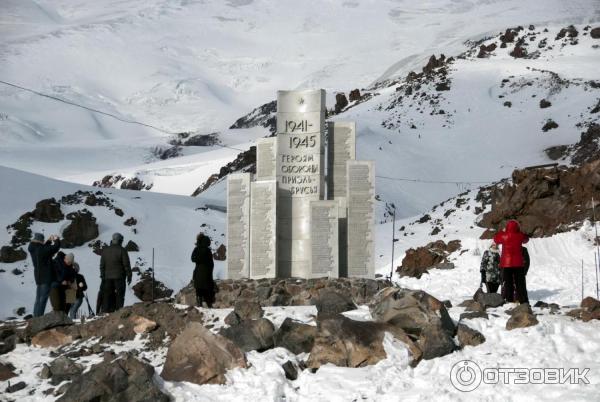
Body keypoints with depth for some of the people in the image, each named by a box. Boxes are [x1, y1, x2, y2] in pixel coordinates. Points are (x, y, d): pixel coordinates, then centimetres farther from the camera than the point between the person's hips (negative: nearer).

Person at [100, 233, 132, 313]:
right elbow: (126, 264, -7)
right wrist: (129, 276, -1)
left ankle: (106, 311, 4)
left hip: (108, 277, 5)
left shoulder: (105, 250, 10)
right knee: (119, 295, -2)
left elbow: (102, 265, 13)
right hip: (119, 276, -5)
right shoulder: (122, 250, -6)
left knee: (108, 295, 8)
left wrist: (102, 276, 18)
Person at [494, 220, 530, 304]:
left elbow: (496, 239, 11)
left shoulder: (504, 236, -9)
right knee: (520, 283, 8)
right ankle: (523, 301, 7)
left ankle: (509, 301, -2)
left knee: (507, 283, 2)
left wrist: (502, 231, 21)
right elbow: (526, 239, 17)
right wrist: (519, 231, 20)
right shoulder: (520, 235, -5)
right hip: (518, 263, 1)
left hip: (506, 264, -1)